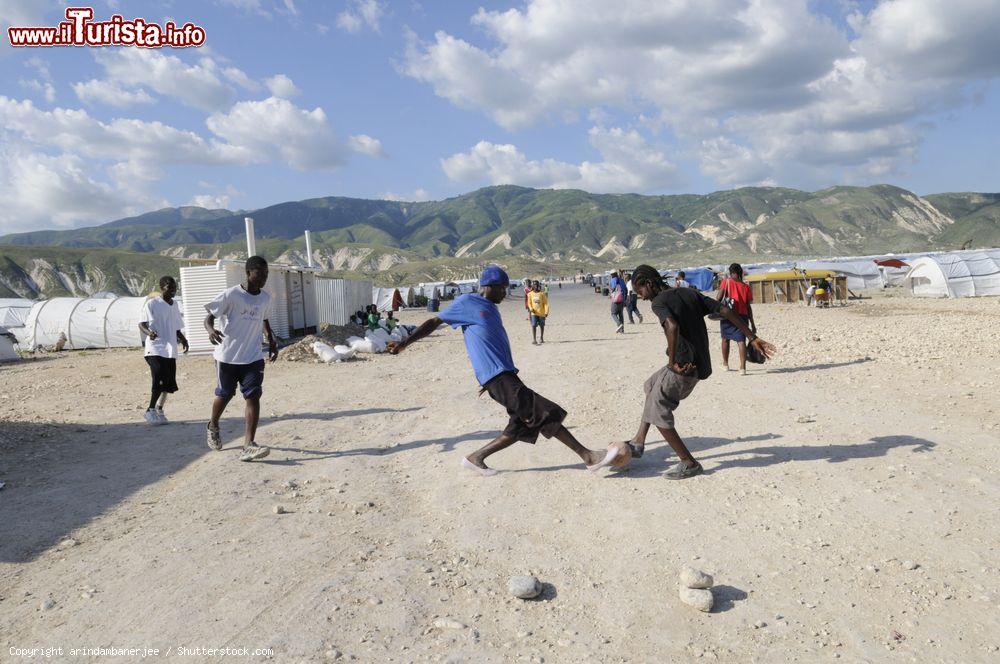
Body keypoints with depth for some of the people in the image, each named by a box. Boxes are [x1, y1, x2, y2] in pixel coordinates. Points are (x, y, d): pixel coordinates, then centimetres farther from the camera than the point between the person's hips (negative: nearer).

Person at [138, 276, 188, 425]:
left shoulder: (174, 305, 16)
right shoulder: (152, 304, -4)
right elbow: (141, 324, -8)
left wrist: (183, 339, 9)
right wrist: (149, 332, -28)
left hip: (170, 350, 7)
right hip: (155, 349, -7)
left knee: (169, 384, 7)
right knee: (160, 380, -16)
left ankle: (159, 410, 22)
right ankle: (150, 410, -2)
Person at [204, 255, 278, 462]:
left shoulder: (265, 298, 4)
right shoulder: (230, 295, -13)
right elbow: (210, 316, -9)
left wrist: (271, 341, 10)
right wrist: (211, 330, -30)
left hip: (253, 358, 3)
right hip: (227, 356, -3)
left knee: (253, 396, -11)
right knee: (224, 395, 13)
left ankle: (249, 444, -14)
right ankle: (213, 426, 44)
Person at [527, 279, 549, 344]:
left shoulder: (542, 294, -2)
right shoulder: (530, 294, 3)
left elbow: (545, 303, -1)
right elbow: (529, 303, 7)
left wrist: (546, 312, -8)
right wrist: (531, 308, -12)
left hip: (541, 312, 0)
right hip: (534, 313, 0)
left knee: (542, 325, 12)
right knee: (533, 325, -11)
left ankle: (542, 338, 30)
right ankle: (534, 340, -11)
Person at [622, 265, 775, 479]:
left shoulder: (658, 302, -11)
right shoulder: (690, 293, 12)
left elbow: (672, 326, -31)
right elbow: (725, 311, 7)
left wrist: (672, 362, -22)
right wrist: (753, 338, 7)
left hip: (682, 368, -9)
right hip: (700, 365, 9)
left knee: (657, 412, 4)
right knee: (652, 387, 26)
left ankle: (689, 463, 9)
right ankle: (638, 443, 32)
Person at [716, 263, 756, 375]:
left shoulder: (726, 282, -1)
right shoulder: (746, 286, 5)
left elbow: (718, 298, -10)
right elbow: (748, 307, 5)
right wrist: (752, 324, 9)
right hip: (742, 316, 1)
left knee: (725, 339, 18)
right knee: (741, 341, -5)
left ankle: (725, 364, 29)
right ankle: (742, 367, -18)